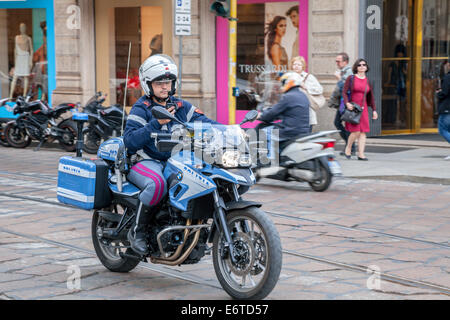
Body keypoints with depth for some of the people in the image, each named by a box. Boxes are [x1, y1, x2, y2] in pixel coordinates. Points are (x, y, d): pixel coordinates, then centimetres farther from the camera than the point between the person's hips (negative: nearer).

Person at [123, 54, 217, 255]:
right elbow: (130, 141, -16)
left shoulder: (181, 106, 13)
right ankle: (137, 231, -18)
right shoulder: (141, 109, -3)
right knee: (157, 183, -38)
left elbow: (203, 122, 6)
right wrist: (157, 123, -23)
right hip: (145, 162, -6)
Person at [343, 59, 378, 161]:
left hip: (363, 109, 4)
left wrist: (374, 110, 13)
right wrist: (347, 103, -20)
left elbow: (371, 97, 17)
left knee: (363, 132, -2)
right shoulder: (351, 78, 1)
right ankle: (348, 148, 12)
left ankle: (361, 154, 1)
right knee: (356, 131, -12)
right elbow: (344, 92, -3)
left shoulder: (368, 81, 13)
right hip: (352, 108, -4)